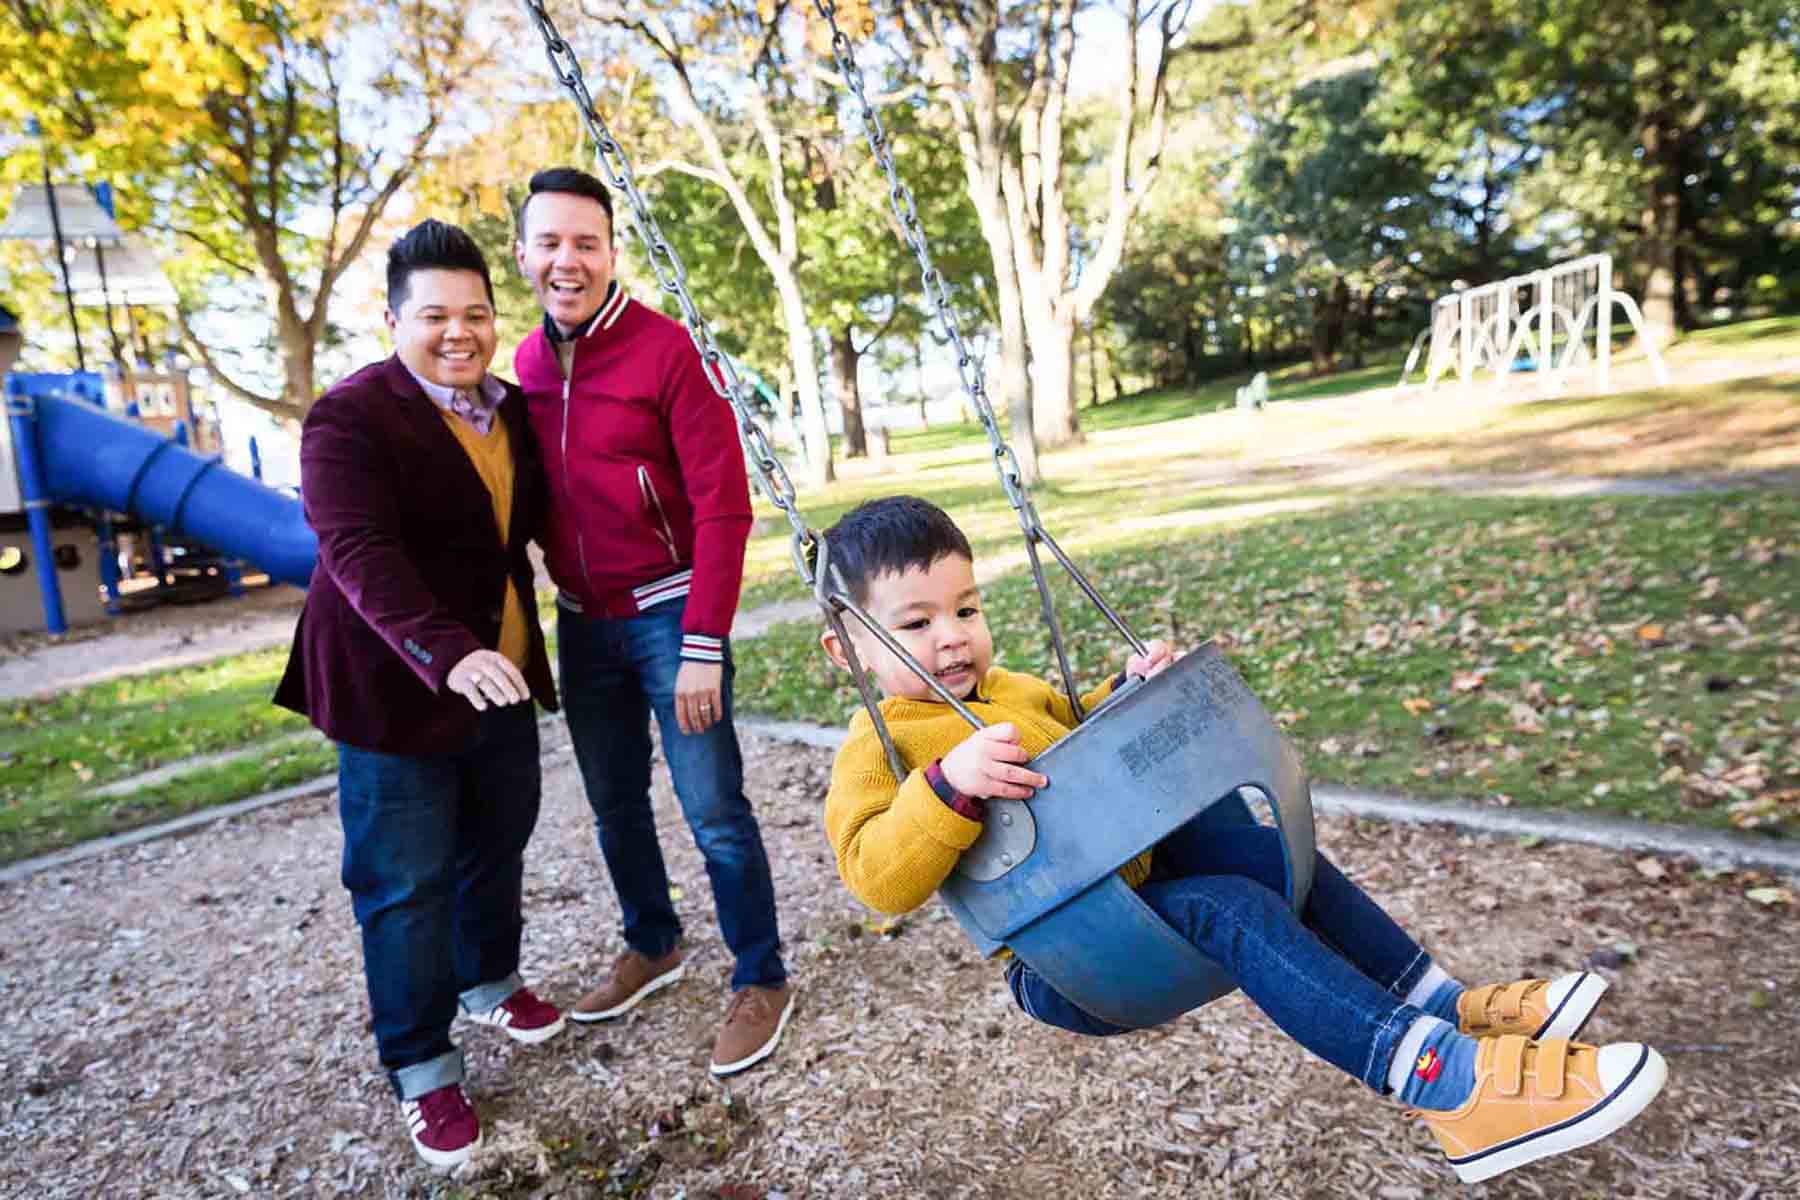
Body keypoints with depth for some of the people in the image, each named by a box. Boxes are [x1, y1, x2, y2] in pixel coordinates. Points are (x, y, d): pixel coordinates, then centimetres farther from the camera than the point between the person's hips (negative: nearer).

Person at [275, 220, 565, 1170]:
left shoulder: (509, 408, 8)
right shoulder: (350, 419, -14)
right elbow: (360, 553, -27)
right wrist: (447, 653, -41)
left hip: (499, 676, 7)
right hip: (397, 688, -6)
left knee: (499, 844, 19)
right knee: (407, 883, 2)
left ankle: (489, 984, 43)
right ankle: (421, 1070, 18)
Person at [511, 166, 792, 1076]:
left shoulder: (664, 350, -12)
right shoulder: (527, 362, 7)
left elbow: (724, 506, -15)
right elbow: (539, 496, 14)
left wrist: (703, 646, -17)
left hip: (668, 613, -6)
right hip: (582, 620, 6)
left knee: (715, 812, -2)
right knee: (614, 804, 16)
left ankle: (761, 980, 17)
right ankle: (651, 946, 37)